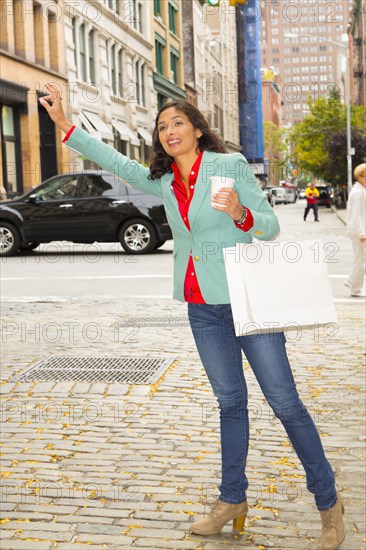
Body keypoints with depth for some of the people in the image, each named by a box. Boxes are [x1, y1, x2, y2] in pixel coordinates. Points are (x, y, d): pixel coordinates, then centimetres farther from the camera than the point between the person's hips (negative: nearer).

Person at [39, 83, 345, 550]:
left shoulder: (231, 165, -6)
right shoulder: (164, 182, 10)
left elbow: (270, 227, -7)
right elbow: (114, 161, 13)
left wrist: (241, 214, -27)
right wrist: (63, 122, 9)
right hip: (203, 309, 5)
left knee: (285, 402, -2)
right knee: (230, 402, 14)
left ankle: (328, 502, 11)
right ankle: (232, 499, 26)